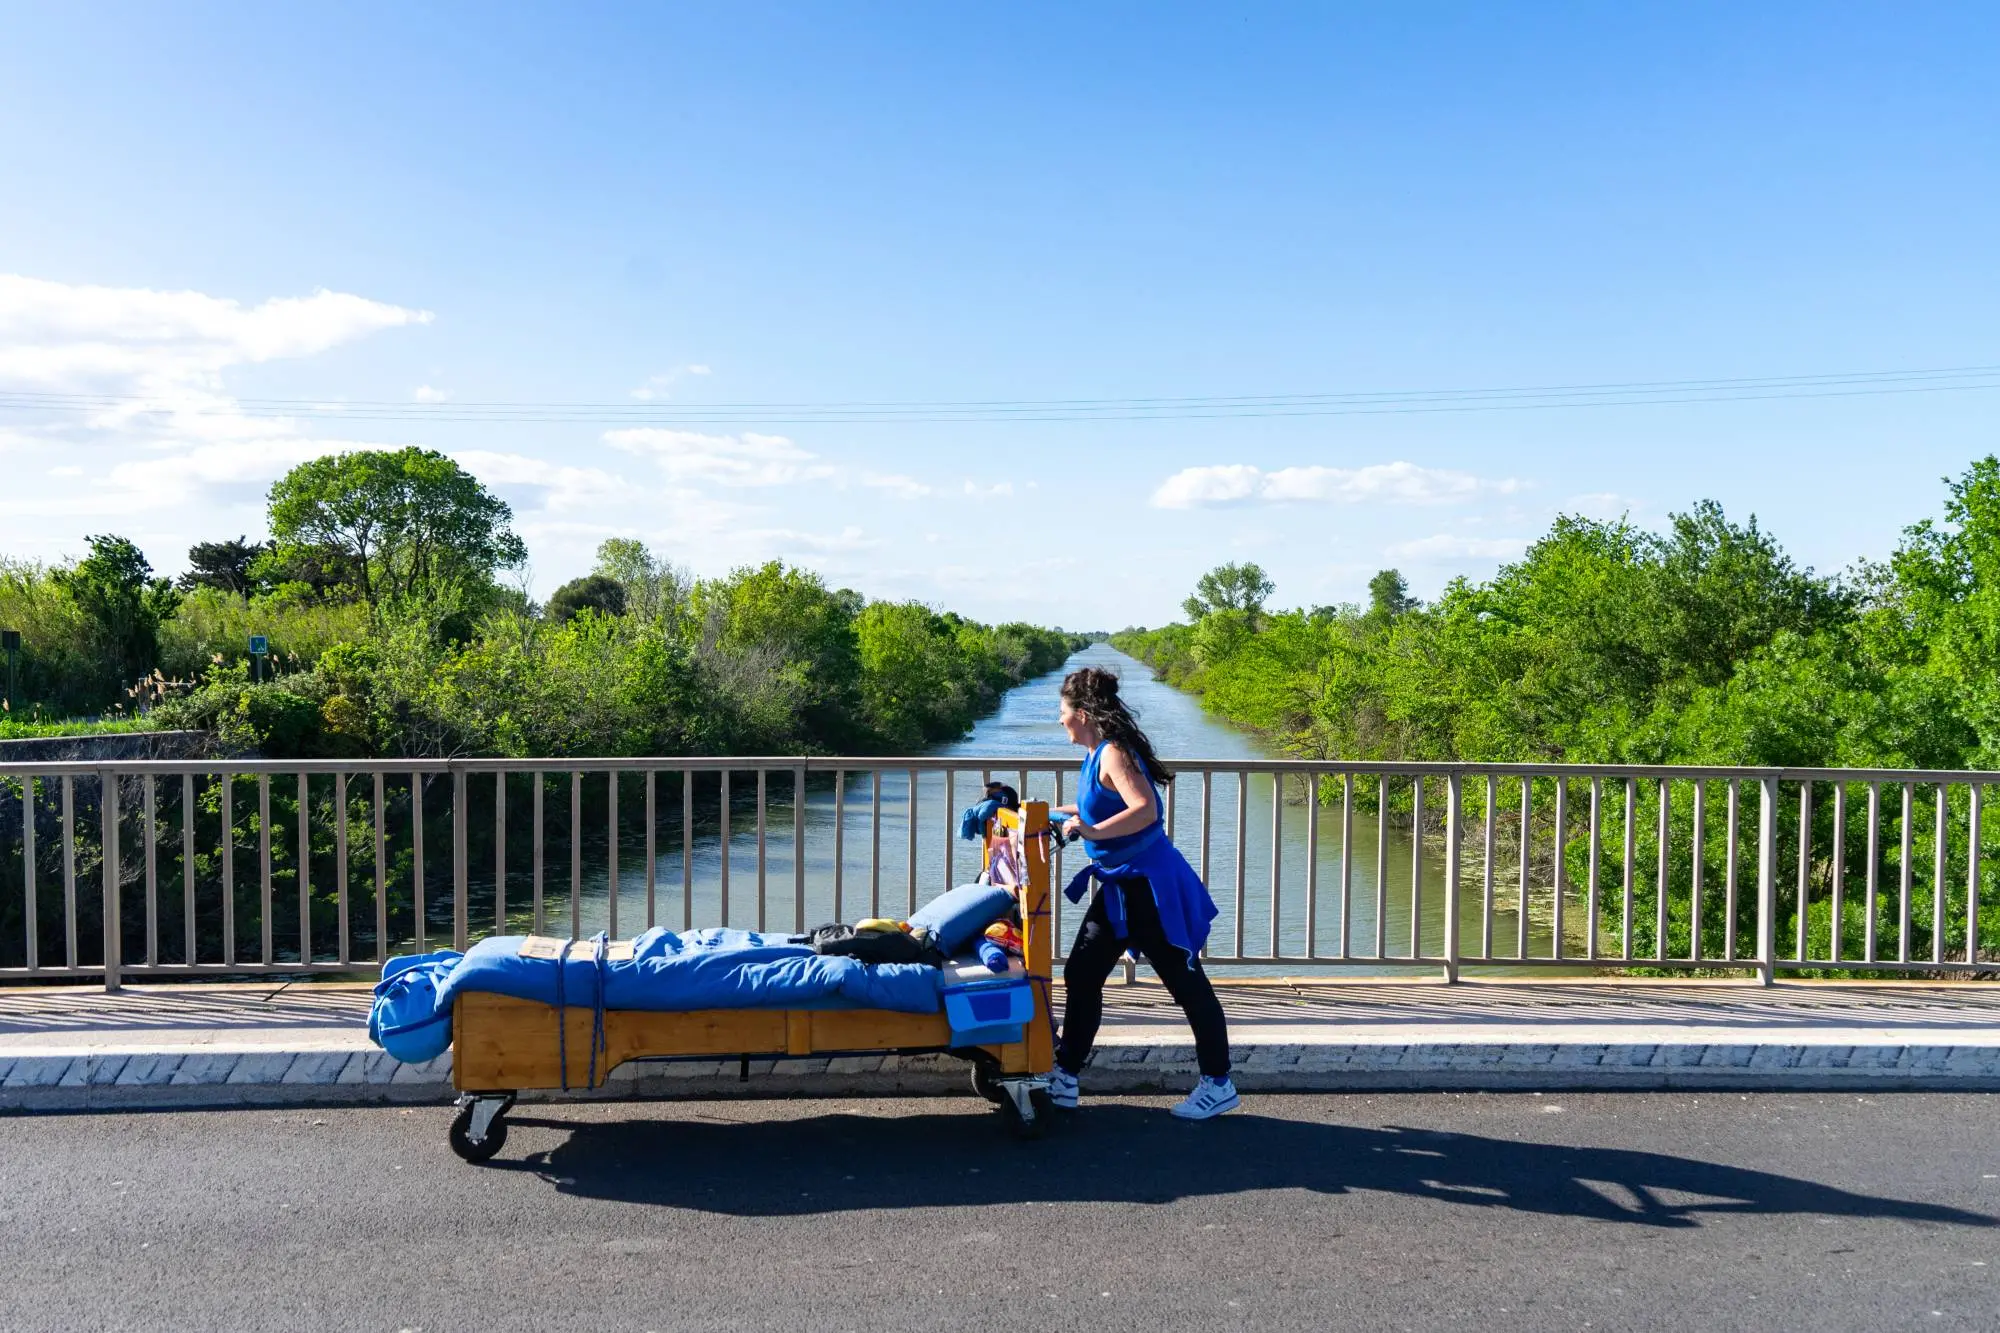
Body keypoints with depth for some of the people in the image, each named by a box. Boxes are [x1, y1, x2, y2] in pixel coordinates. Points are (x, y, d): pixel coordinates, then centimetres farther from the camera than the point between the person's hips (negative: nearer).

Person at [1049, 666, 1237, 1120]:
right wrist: (1055, 813, 27)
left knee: (1186, 983, 4)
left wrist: (1093, 832, -37)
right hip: (1119, 887, 10)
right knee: (1080, 975, 9)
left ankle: (1218, 1084, 17)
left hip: (1150, 887, -10)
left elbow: (1145, 810, -33)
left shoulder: (1113, 754, -19)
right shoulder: (1100, 754, 9)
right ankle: (1064, 1078, 18)